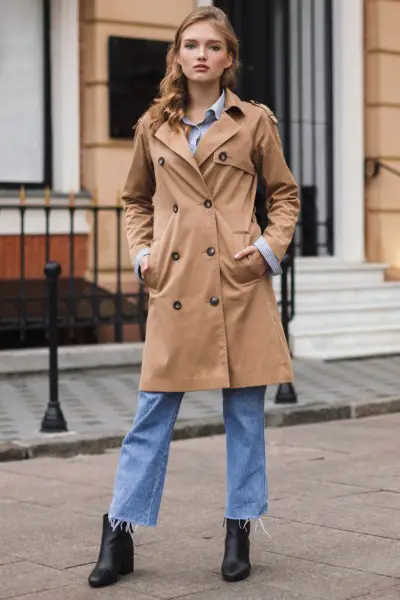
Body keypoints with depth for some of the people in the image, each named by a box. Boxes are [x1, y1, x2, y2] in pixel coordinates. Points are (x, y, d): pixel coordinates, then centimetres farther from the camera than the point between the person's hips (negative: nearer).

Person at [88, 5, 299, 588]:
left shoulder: (255, 121, 5)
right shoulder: (153, 126, 10)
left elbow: (285, 194, 11)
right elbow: (136, 200, 21)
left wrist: (271, 247, -3)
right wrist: (141, 252, 7)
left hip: (240, 284, -1)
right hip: (175, 290, 1)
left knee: (245, 413, 6)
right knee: (152, 413, 2)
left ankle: (239, 533, 19)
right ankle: (119, 536, 10)